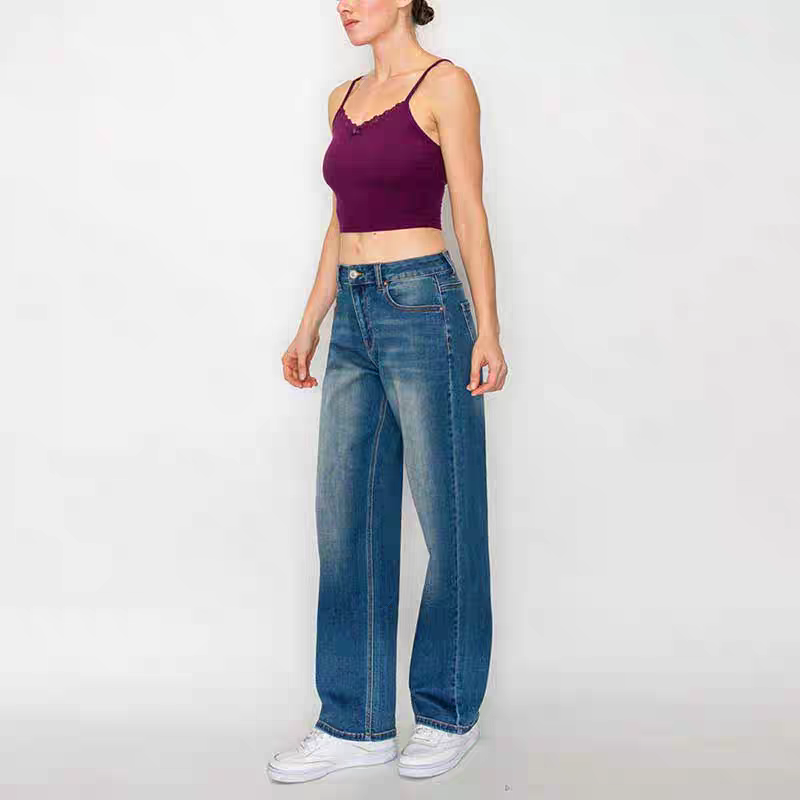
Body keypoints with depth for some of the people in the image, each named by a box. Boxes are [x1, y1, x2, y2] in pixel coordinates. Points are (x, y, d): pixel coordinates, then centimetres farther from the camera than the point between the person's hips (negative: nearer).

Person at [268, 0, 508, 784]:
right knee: (346, 520, 7)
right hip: (354, 319, 7)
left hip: (423, 308, -7)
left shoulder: (445, 84, -2)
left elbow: (469, 212, -7)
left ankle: (449, 713, 19)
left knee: (446, 519, 3)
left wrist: (487, 328, -12)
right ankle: (356, 723, 17)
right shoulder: (343, 99, 16)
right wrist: (309, 325, 16)